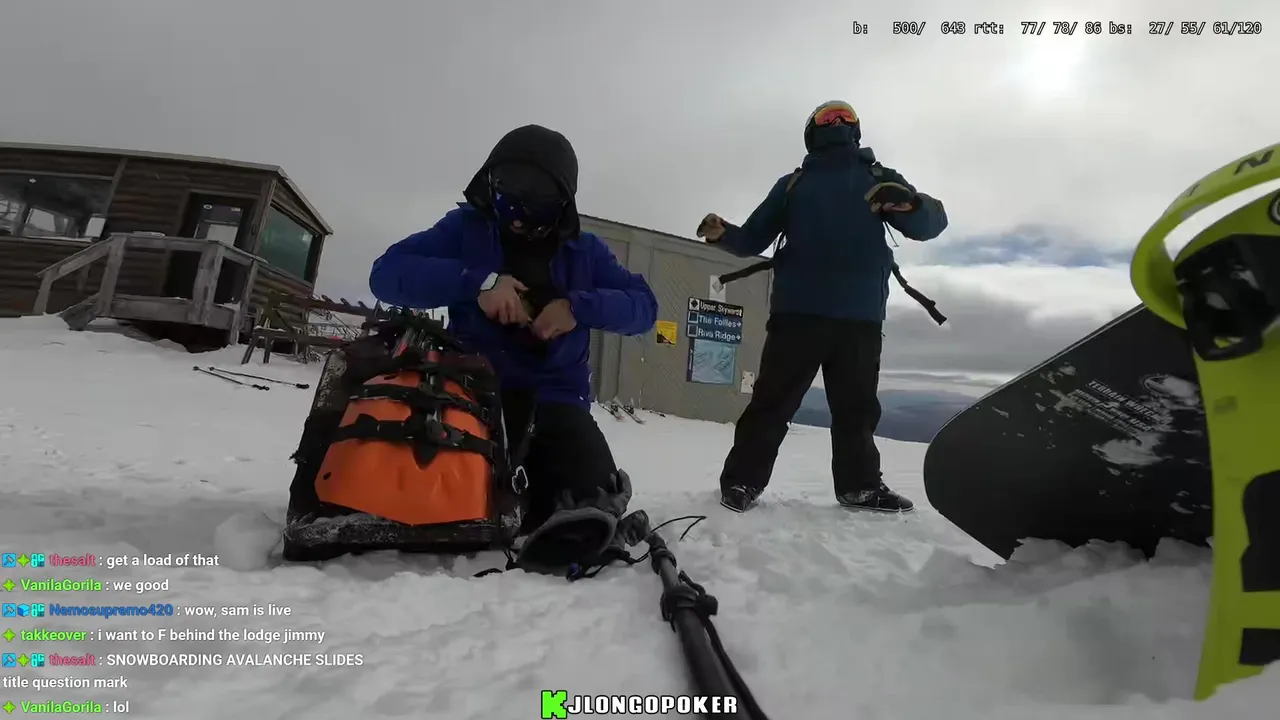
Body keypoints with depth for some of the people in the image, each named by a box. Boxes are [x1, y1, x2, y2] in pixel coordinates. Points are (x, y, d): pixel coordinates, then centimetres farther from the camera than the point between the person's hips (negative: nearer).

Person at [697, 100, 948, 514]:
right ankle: (742, 480, 4)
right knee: (773, 400, -4)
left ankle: (860, 484, 23)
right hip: (797, 311, -1)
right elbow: (753, 239, 13)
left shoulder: (879, 180, 18)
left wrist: (910, 203, -14)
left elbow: (929, 224, 10)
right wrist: (722, 234, -9)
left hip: (860, 317, 2)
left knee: (857, 407, 9)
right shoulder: (793, 185, 17)